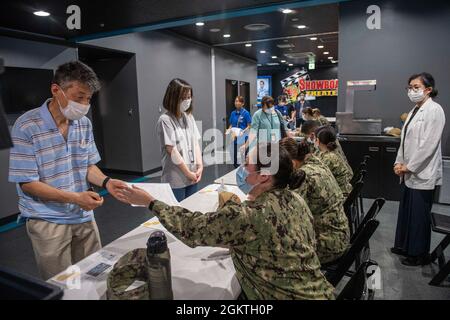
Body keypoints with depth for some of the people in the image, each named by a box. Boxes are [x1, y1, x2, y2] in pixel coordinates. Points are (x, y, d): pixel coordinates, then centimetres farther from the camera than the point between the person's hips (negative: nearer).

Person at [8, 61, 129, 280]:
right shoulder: (27, 126, -16)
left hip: (84, 217, 5)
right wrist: (75, 198, -23)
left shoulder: (84, 124, 1)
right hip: (47, 221, -4)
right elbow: (27, 183, -15)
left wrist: (106, 182, -12)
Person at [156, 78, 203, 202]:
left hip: (193, 176, 6)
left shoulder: (189, 117, 7)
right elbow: (172, 150, -15)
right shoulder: (165, 120, -12)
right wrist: (188, 173, -11)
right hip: (176, 179, -6)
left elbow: (196, 143, 7)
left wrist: (200, 166, -3)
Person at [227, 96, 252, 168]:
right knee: (235, 156, 9)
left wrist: (243, 132, -20)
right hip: (234, 138, 5)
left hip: (243, 138, -5)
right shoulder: (233, 113, 9)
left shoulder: (246, 113, -6)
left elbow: (249, 126, -6)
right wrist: (229, 130, -3)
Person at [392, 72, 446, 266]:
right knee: (406, 211, 16)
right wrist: (399, 163, 4)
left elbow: (428, 144, -18)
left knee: (419, 215, 3)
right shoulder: (415, 110, 13)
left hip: (422, 174, -8)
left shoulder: (434, 110, -12)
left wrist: (408, 167, -14)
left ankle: (420, 254, 19)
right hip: (409, 172, 8)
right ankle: (404, 246, 31)